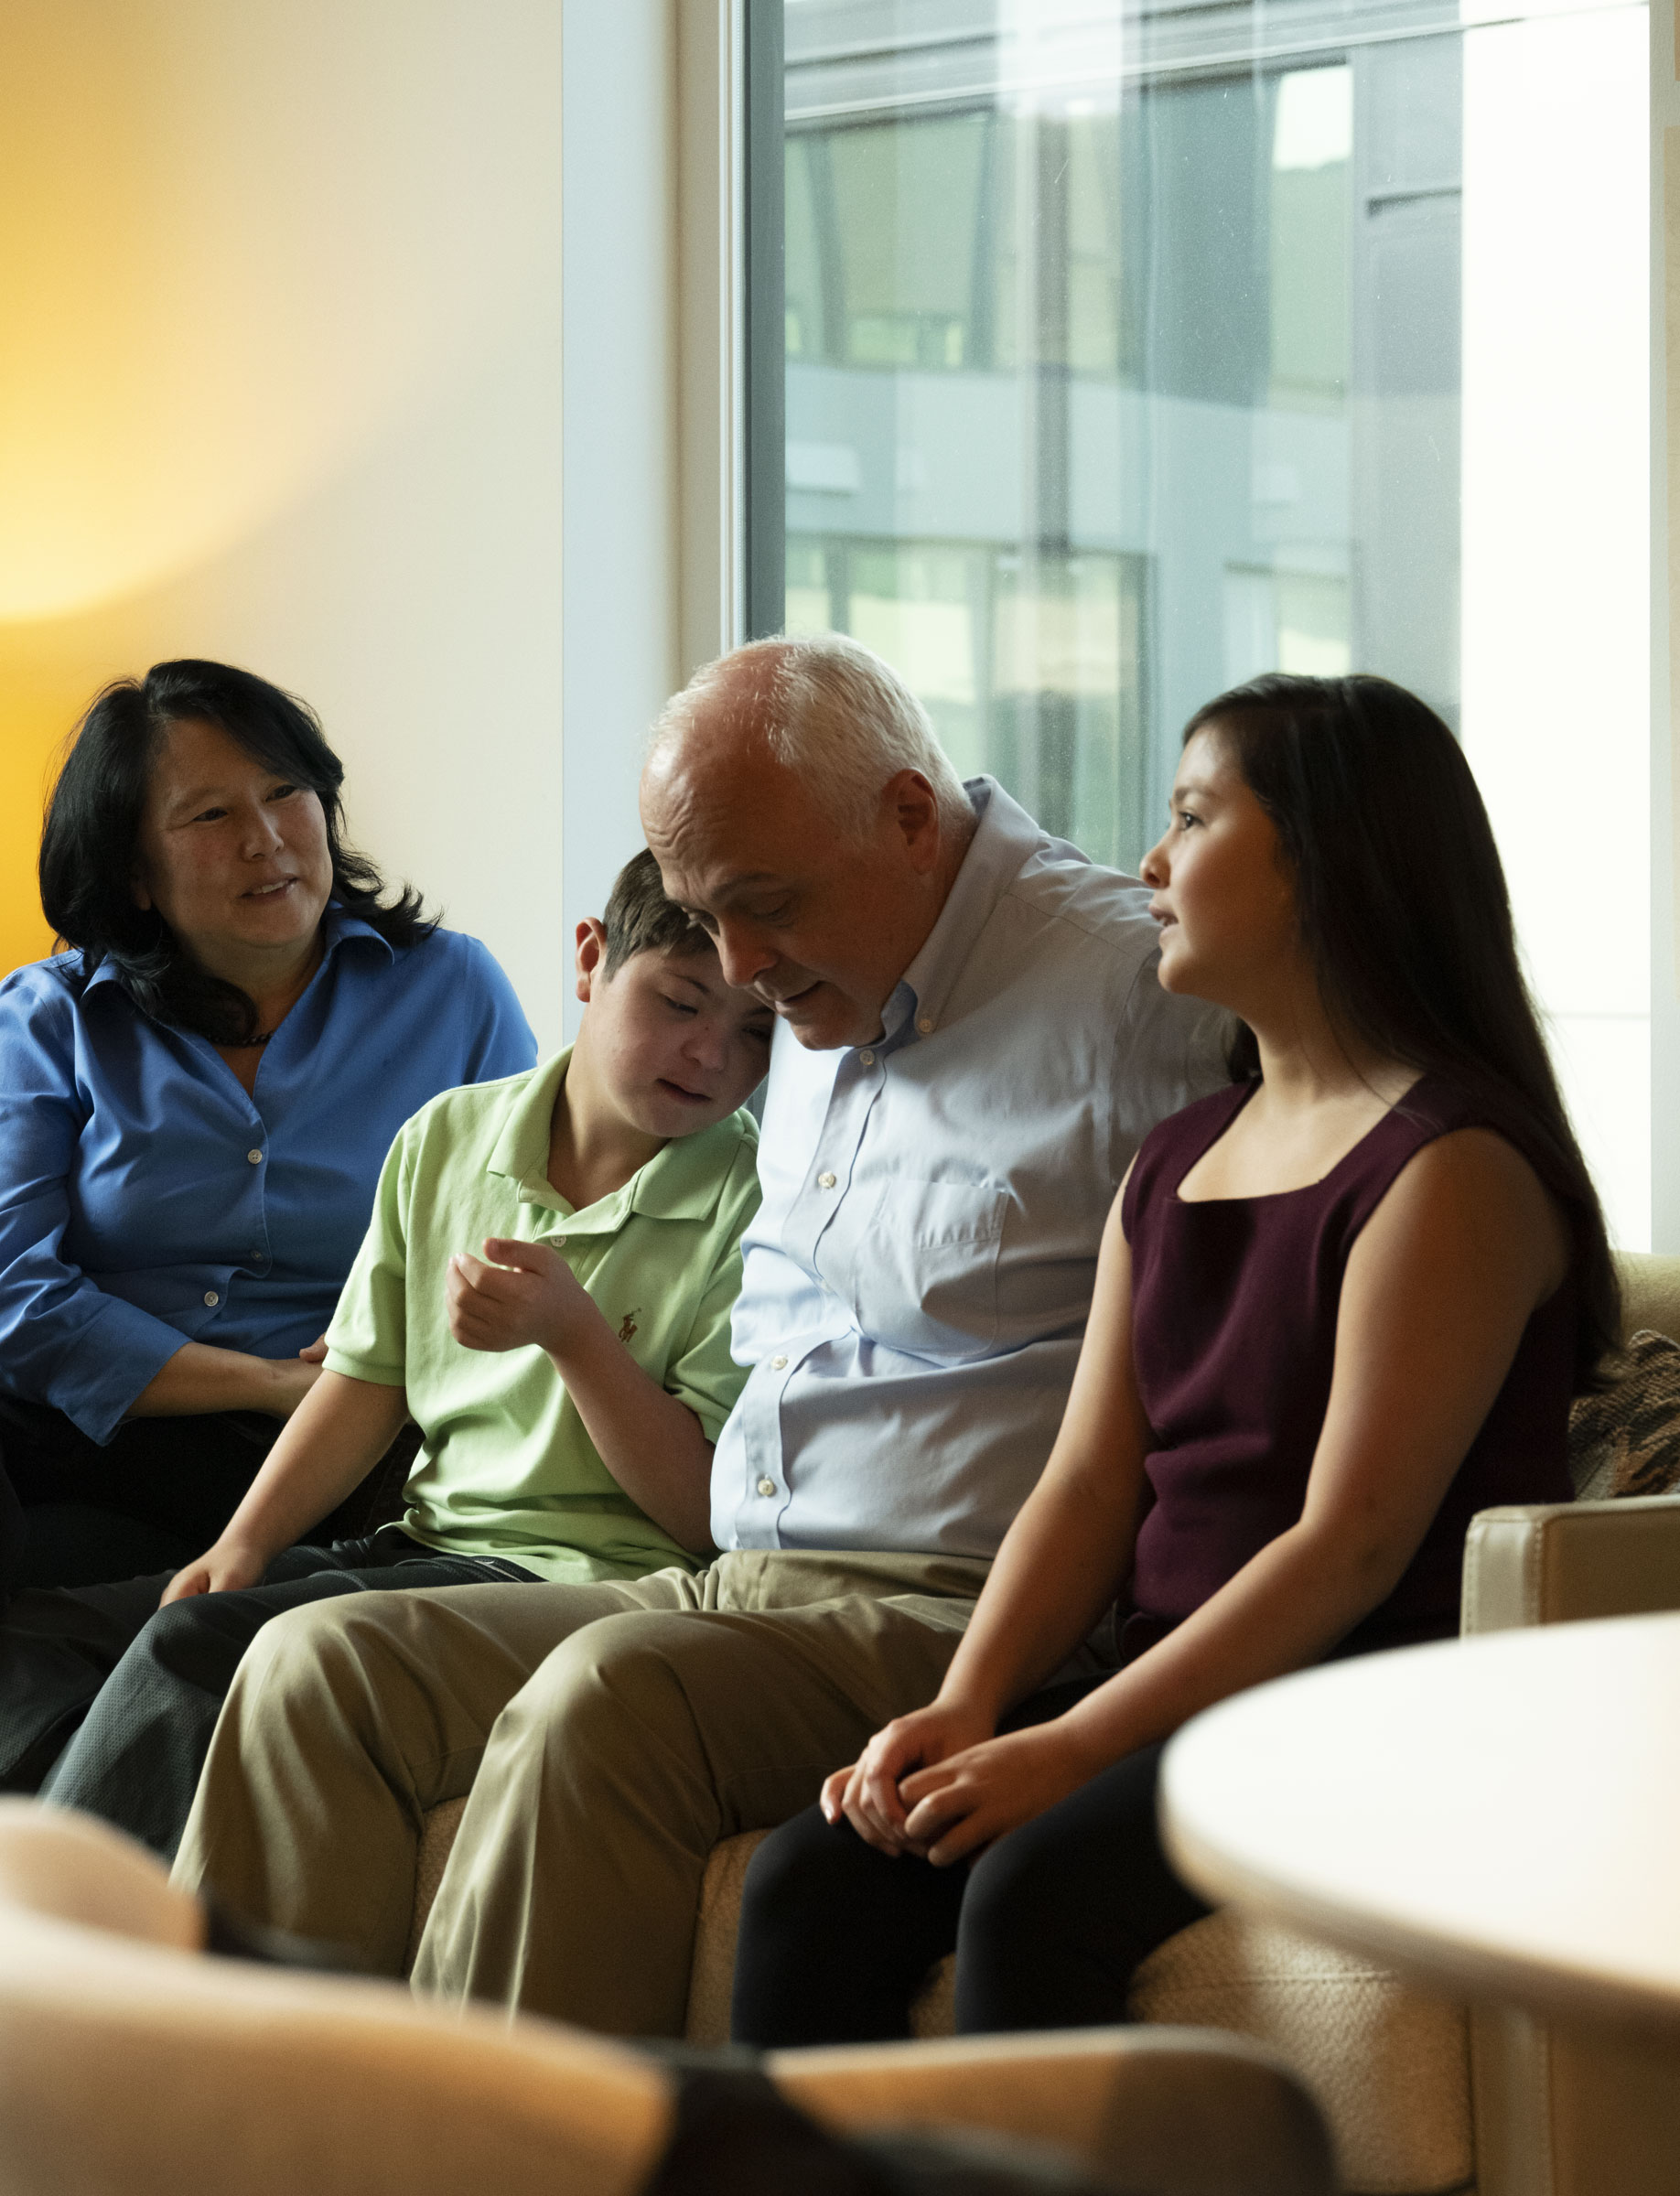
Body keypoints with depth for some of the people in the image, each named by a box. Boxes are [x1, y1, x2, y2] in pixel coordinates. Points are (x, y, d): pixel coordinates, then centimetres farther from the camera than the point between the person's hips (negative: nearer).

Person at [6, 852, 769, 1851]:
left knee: (194, 1647, -25)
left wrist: (571, 1330, -21)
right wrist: (244, 1546, 2)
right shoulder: (449, 1139, 10)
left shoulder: (756, 1210, -8)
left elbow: (713, 1515, -10)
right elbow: (368, 1382, 16)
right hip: (426, 1544, 7)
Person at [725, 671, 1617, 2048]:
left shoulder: (1452, 1163, -9)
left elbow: (1350, 1548, -16)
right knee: (810, 1883, -14)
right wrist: (964, 1709, -5)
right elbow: (1090, 1483, 13)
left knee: (1035, 1891, -31)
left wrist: (1066, 1750, -18)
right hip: (1181, 1697, 8)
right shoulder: (1175, 1161, 19)